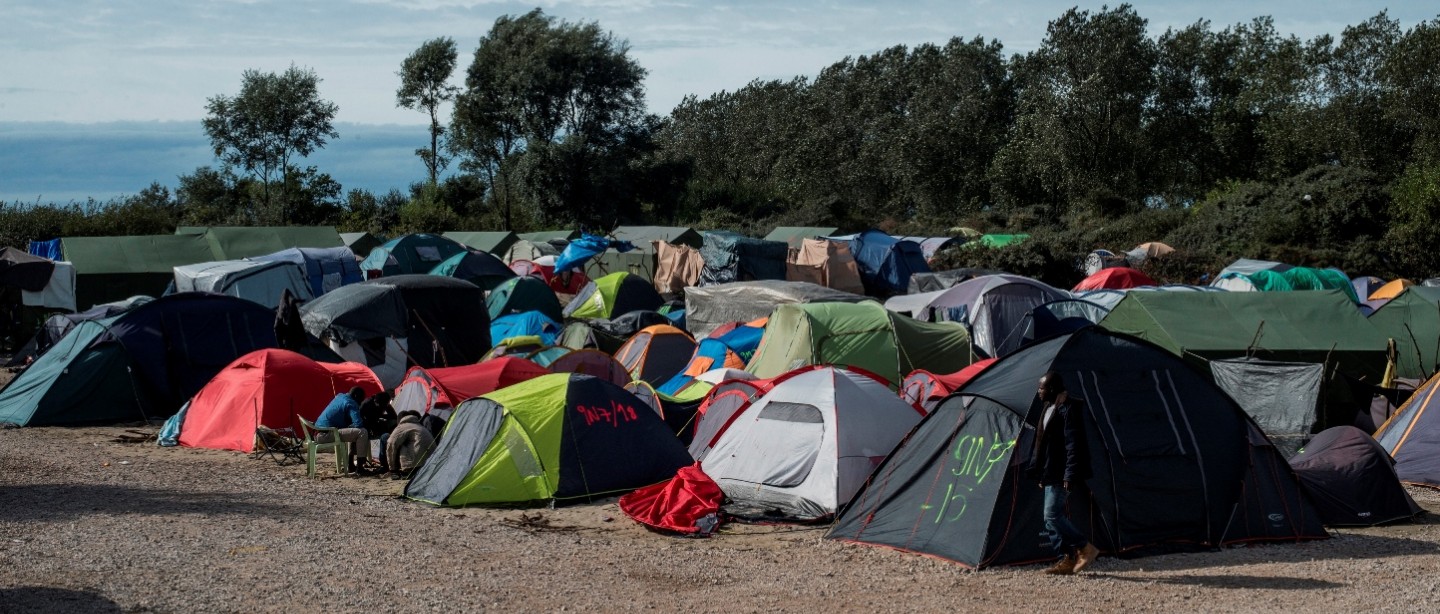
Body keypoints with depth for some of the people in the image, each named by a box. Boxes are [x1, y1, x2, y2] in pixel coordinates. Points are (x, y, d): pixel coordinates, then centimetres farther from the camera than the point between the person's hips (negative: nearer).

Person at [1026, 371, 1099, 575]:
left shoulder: (1069, 409, -15)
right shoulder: (1049, 409, 16)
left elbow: (1074, 445, -20)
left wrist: (1070, 475, -23)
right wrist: (1039, 473, 22)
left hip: (1061, 475, -10)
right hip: (1050, 474, 10)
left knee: (1053, 516, -13)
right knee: (1052, 518, 8)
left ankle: (1086, 549, -3)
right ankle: (1067, 559, 12)